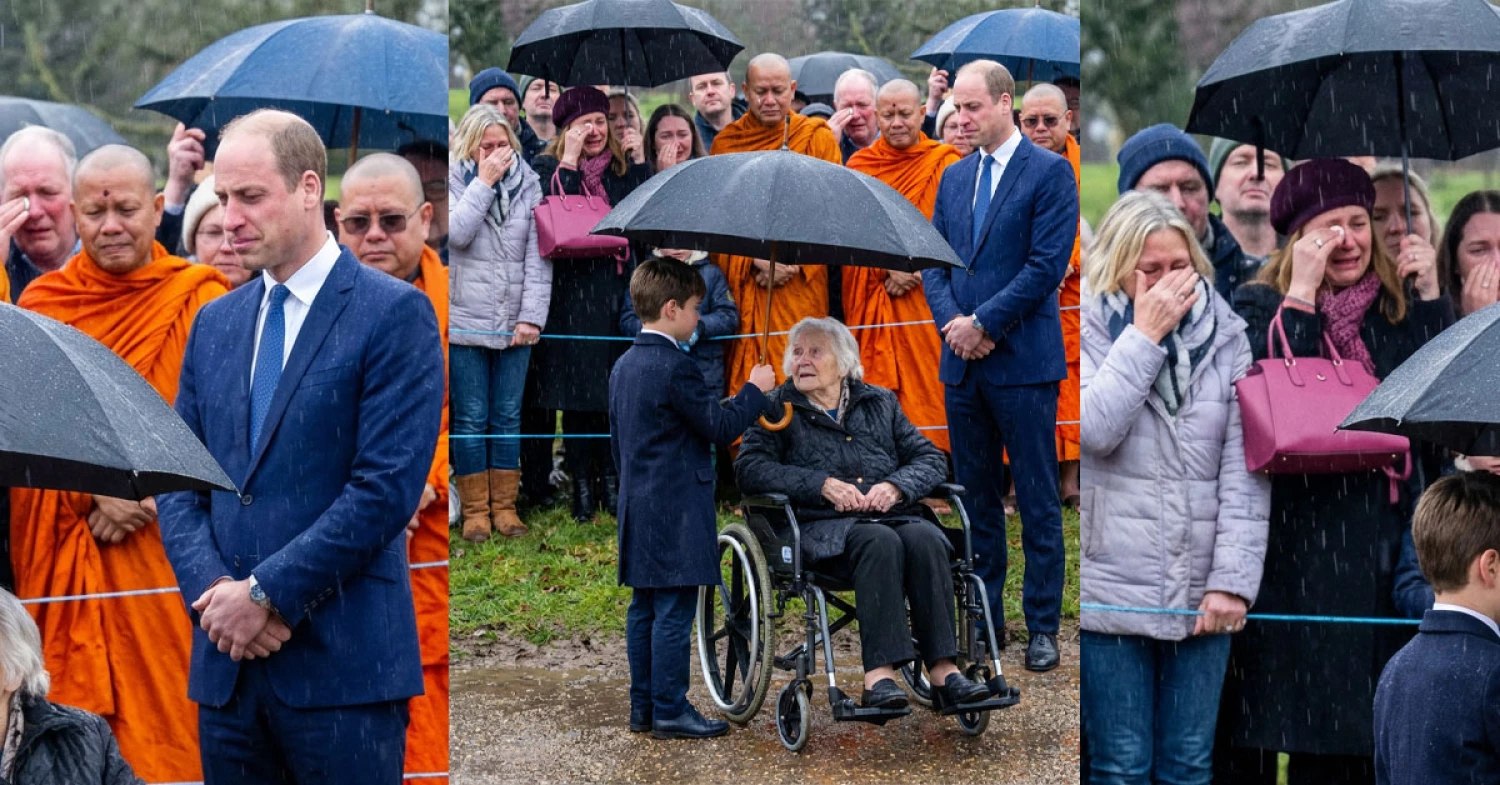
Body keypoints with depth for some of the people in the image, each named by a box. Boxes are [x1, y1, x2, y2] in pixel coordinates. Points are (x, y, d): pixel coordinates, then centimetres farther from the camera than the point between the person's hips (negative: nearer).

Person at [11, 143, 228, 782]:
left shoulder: (201, 299, 2)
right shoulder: (42, 304, 7)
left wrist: (148, 491, -15)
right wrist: (94, 492, -13)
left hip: (167, 545, -2)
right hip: (67, 546, 2)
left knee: (165, 699, -3)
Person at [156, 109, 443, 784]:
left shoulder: (393, 314, -5)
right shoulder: (214, 323, 15)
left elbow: (388, 486, -13)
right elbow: (177, 481, 13)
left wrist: (267, 592, -13)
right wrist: (212, 589, -5)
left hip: (343, 660, -5)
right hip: (226, 660, 6)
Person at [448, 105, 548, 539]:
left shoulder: (528, 185, 5)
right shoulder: (455, 181, 0)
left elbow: (538, 256, 2)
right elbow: (459, 233, -18)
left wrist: (532, 316, -6)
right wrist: (484, 182, -16)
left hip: (514, 324, 2)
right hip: (465, 322, -2)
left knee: (508, 417, 8)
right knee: (471, 419, 2)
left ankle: (505, 506, 16)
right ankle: (475, 510, 11)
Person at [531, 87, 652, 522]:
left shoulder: (628, 170, 12)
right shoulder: (548, 168, 5)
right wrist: (569, 161, -11)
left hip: (618, 289, 2)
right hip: (571, 294, -2)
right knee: (577, 390, 0)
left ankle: (611, 478, 12)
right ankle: (582, 483, 8)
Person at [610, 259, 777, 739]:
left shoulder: (624, 366, 12)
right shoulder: (675, 367, -17)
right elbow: (721, 428, -14)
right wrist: (755, 391, 0)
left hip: (638, 507, 10)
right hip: (676, 512, -10)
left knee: (644, 609, 12)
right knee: (674, 612, -5)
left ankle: (643, 708, 17)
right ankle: (670, 712, -1)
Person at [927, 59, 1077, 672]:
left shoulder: (1049, 172, -5)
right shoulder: (954, 178, 14)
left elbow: (1048, 264, -13)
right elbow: (933, 260, 12)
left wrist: (984, 323, -13)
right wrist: (952, 321, -6)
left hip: (1022, 362, -6)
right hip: (963, 364, 6)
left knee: (1038, 502, 0)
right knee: (977, 496, 12)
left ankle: (1043, 626, 6)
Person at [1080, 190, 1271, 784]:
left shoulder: (1227, 338, 5)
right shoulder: (1094, 330, 1)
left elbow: (1244, 468, 0)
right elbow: (1095, 429, -17)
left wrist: (1234, 578, -7)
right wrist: (1145, 335, -12)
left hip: (1201, 597, 2)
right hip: (1111, 592, -2)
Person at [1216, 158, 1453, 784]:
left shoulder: (1399, 309, 12)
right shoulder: (1260, 307, 1)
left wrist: (1430, 295, -2)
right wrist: (1301, 295, -14)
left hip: (1381, 537, 4)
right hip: (1296, 540, -4)